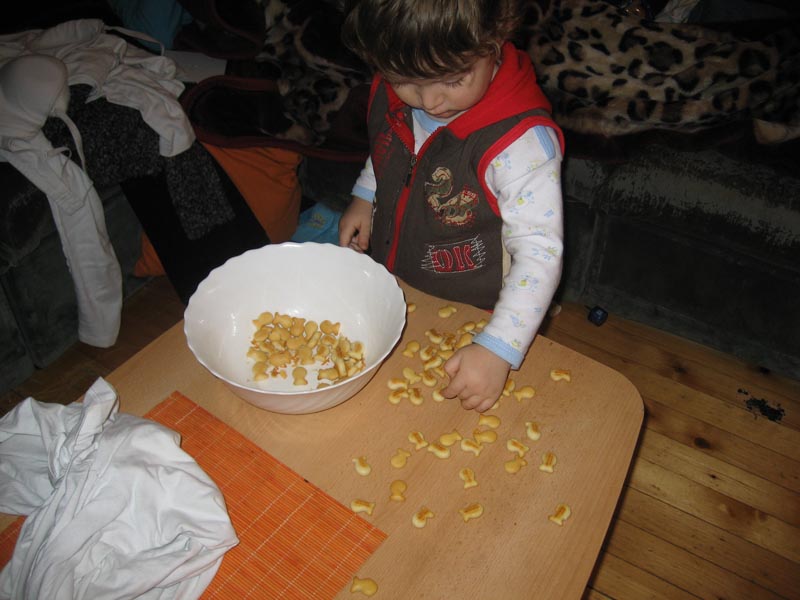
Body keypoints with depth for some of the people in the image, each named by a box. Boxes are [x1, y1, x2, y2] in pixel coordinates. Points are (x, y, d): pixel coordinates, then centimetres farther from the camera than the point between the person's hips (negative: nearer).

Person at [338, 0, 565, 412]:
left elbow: (539, 253, -31)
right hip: (387, 286, 6)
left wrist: (497, 350, -38)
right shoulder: (392, 92, -12)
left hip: (468, 318, -5)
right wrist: (364, 198, 1)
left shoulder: (521, 141, -32)